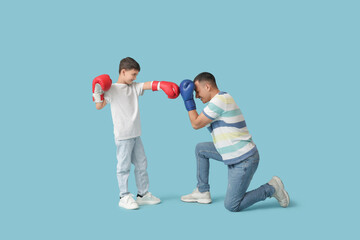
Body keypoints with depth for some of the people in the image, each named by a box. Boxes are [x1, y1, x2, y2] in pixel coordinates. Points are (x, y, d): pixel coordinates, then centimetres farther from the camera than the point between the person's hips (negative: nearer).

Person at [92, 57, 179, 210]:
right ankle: (124, 197, 7)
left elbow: (149, 85, -2)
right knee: (124, 166, -2)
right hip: (122, 135, -7)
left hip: (135, 134, 7)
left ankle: (143, 194, 24)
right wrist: (98, 92, -18)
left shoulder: (134, 87, 12)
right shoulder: (112, 89, -3)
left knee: (141, 164, 13)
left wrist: (163, 85, -17)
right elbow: (99, 106, -5)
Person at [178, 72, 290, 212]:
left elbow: (196, 124, -12)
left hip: (244, 161, -10)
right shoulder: (224, 98, 13)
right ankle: (203, 192, 20)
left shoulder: (219, 100, -17)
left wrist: (188, 100, -5)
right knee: (200, 149, 14)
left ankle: (271, 188, 6)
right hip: (235, 156, 10)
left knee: (232, 206, -4)